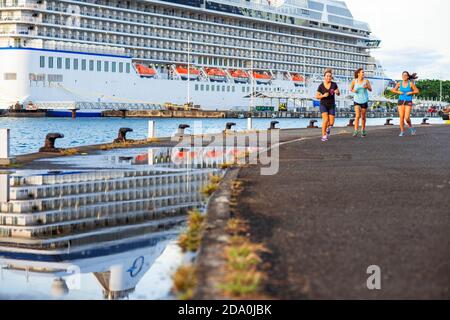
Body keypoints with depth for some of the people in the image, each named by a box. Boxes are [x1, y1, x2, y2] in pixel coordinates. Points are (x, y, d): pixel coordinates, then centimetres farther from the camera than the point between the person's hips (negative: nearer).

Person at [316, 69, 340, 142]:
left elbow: (339, 94, 5)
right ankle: (324, 136, -11)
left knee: (331, 123, -3)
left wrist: (337, 92, -19)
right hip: (323, 105, -2)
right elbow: (317, 97, -2)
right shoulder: (321, 86, -7)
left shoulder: (334, 84, -3)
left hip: (332, 106, 2)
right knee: (325, 120, -23)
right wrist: (323, 95, -21)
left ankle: (328, 127, 34)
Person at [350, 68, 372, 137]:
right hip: (357, 100, 0)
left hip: (364, 100, 0)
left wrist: (367, 87, -28)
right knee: (357, 116, -17)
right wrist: (353, 90, -10)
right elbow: (351, 89, 12)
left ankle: (363, 130, 30)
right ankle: (356, 131, -17)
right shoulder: (354, 81, -2)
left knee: (363, 116, 9)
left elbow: (370, 90, -7)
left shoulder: (366, 81, -6)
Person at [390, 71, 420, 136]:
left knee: (406, 117, -12)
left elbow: (417, 91, 2)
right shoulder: (399, 83, 4)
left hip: (408, 102, -2)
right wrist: (398, 92, -2)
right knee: (401, 117, -4)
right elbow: (393, 90, 15)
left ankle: (410, 126, 17)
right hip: (401, 101, 2)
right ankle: (402, 132, 5)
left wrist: (410, 92, -12)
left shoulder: (410, 83, -2)